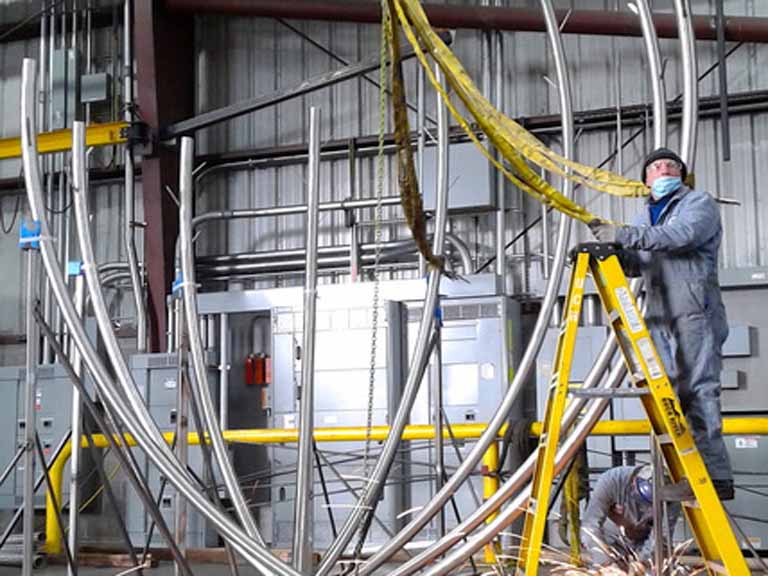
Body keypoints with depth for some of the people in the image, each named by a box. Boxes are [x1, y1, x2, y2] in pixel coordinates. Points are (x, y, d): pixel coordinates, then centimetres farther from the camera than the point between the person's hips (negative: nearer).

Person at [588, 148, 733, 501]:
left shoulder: (699, 204, 5)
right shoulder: (645, 217, 26)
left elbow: (683, 235, -16)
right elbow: (633, 266, 21)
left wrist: (624, 235, -20)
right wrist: (609, 243, 1)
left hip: (695, 313, -7)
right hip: (661, 318, 7)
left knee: (698, 391, -14)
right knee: (672, 395, 3)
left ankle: (715, 476, -17)